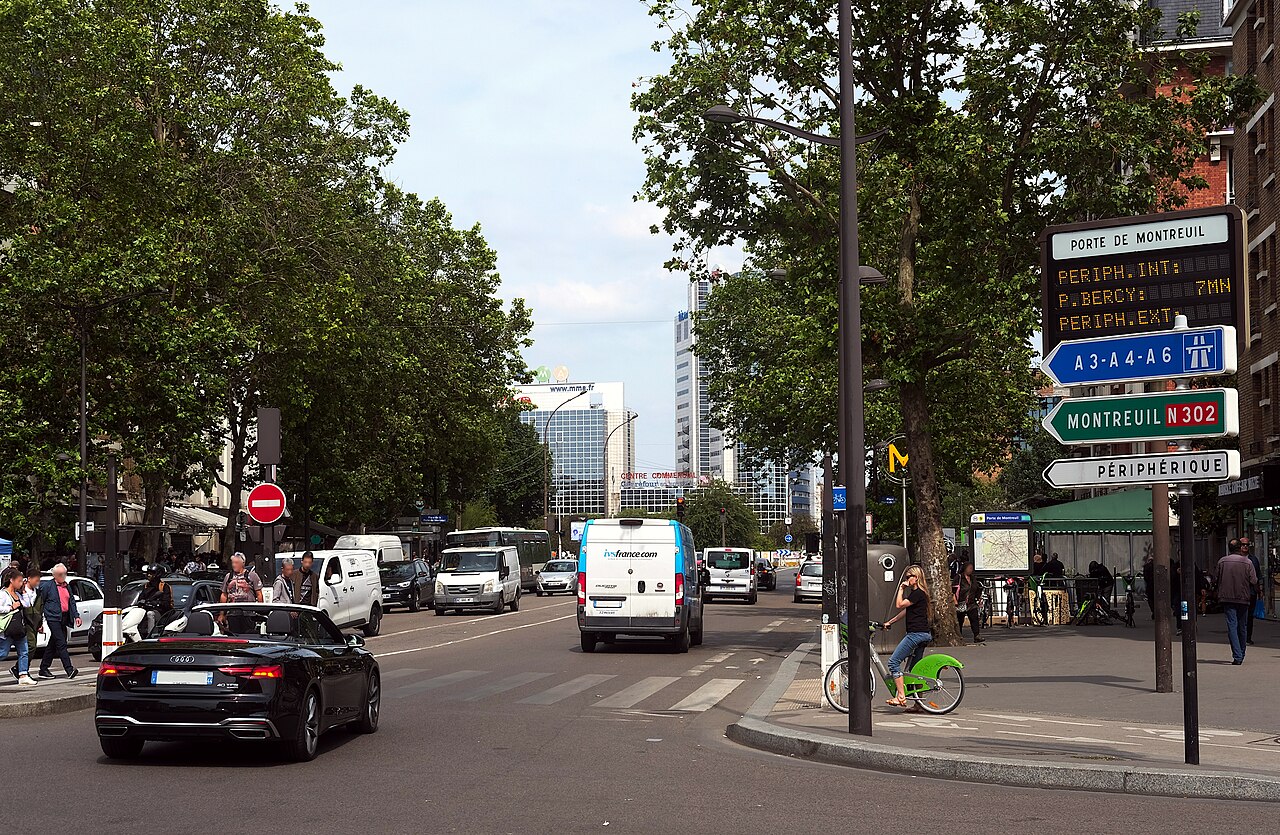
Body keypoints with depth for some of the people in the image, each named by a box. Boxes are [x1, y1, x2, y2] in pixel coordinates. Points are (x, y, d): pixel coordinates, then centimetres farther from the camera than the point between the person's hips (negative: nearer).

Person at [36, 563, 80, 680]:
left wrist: (76, 616, 8)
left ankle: (43, 669, 20)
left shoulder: (67, 586, 16)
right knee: (61, 644, -13)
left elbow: (72, 602, 19)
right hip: (53, 618, -7)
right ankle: (69, 670, -18)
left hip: (64, 618, 7)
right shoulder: (47, 586, -4)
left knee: (53, 645, 12)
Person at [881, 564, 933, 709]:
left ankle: (901, 697, -15)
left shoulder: (917, 593, -12)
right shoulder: (917, 593, 20)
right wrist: (889, 622, 25)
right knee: (914, 667, 13)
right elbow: (905, 611, 25)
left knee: (894, 661, -11)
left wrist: (901, 589, -6)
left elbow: (899, 605, -15)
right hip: (923, 634, 11)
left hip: (916, 634, -11)